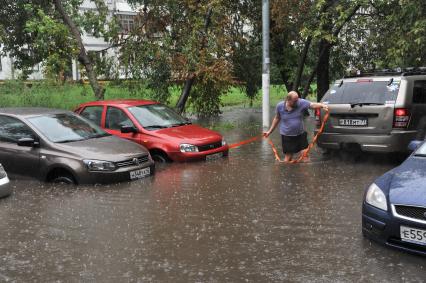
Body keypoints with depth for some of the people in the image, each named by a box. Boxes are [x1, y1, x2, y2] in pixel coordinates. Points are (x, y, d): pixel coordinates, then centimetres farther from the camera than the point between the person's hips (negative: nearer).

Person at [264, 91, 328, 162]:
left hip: (300, 134, 1)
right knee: (288, 157, 3)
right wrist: (270, 131, 13)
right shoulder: (280, 106, -5)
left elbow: (312, 105, -19)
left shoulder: (301, 103, -9)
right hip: (287, 136, -1)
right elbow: (277, 118, 9)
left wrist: (322, 105, -40)